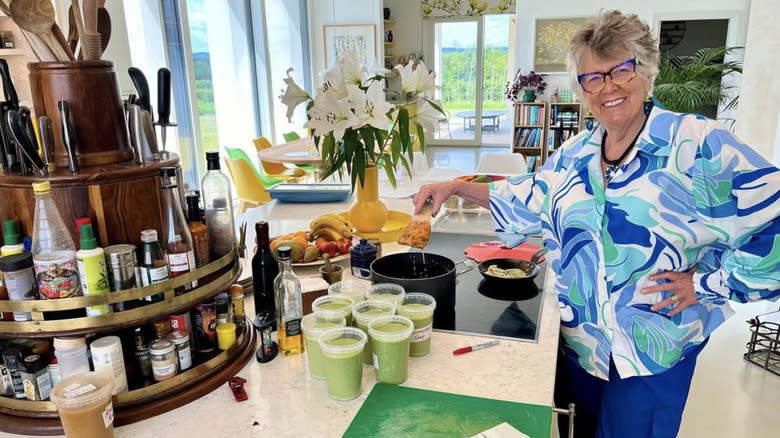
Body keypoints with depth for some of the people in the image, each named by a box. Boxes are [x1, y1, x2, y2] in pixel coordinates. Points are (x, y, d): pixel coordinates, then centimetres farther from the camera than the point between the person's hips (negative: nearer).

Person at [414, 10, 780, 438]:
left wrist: (709, 283, -14)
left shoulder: (697, 143, -14)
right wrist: (455, 187, 5)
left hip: (654, 350, -4)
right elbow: (525, 201, 13)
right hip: (579, 339, 5)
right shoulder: (575, 154, 3)